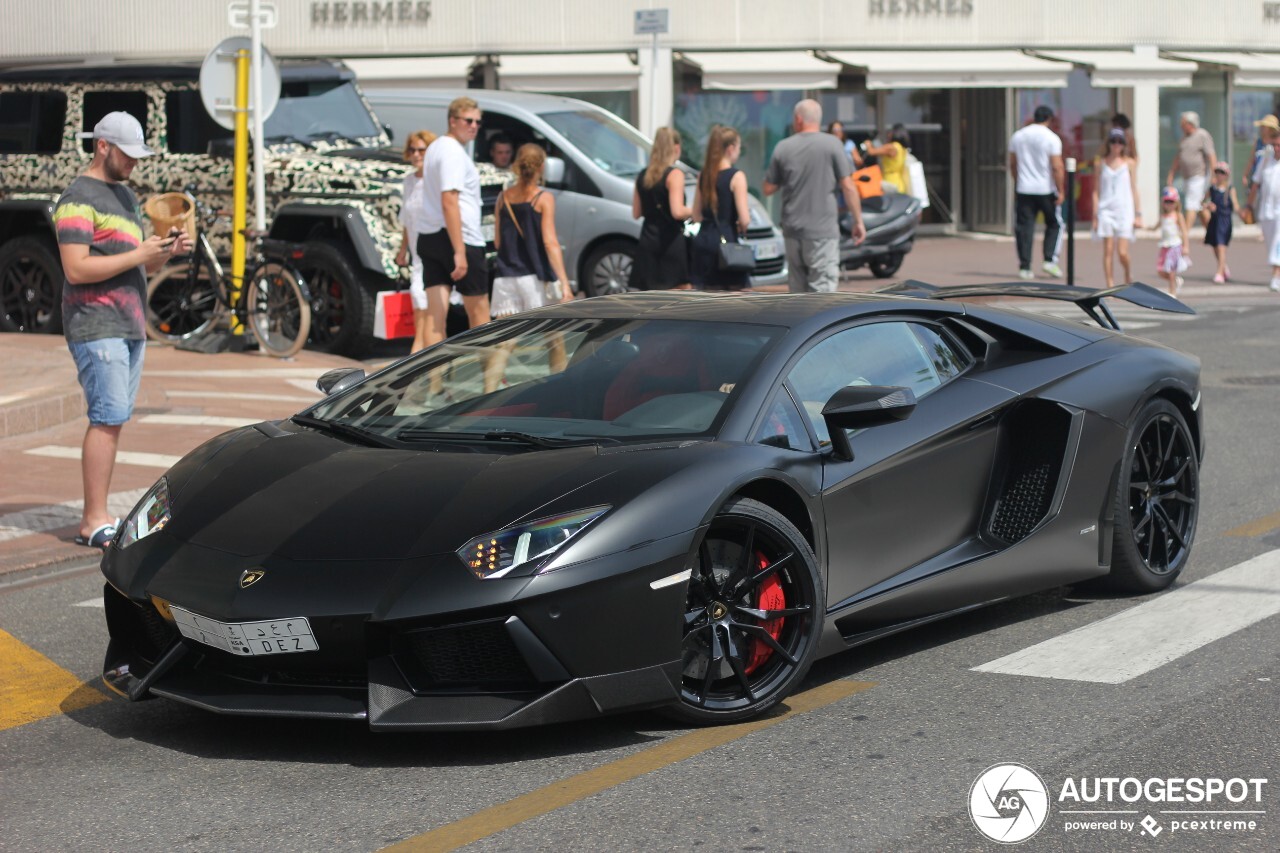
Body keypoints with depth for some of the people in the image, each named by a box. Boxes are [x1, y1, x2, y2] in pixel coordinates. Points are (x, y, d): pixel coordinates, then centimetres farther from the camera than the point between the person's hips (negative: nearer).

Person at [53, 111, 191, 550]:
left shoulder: (125, 196, 20)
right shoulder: (78, 200, -9)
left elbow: (141, 266, 23)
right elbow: (76, 269, -19)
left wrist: (166, 250, 1)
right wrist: (139, 253, -18)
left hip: (131, 327, 9)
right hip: (97, 327, -9)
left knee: (114, 419, 8)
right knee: (108, 418, -13)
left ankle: (96, 517, 11)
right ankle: (95, 521, -12)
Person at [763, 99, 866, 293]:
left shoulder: (783, 148, 2)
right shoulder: (831, 144, -5)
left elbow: (768, 189, 7)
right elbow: (848, 186, -7)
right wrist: (858, 221, 0)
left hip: (792, 230, 4)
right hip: (822, 230, -4)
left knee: (798, 288, 15)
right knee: (822, 288, -6)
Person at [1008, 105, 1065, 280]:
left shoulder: (1018, 136, 7)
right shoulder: (1051, 138, -8)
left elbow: (1012, 164, 15)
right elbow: (1057, 167, -13)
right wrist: (1060, 191, -7)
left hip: (1024, 189, 3)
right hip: (1046, 190, -3)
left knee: (1024, 227, 4)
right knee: (1054, 224, 12)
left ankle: (1024, 267, 1)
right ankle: (1050, 261, 0)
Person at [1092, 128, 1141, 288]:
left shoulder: (1129, 163, 4)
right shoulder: (1102, 164, 7)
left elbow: (1134, 189, 6)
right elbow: (1097, 190, 9)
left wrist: (1138, 214, 3)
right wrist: (1095, 215, 3)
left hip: (1124, 210, -1)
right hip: (1106, 210, 1)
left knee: (1122, 252, -8)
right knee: (1108, 250, -4)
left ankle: (1128, 273, 22)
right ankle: (1110, 285, 1)